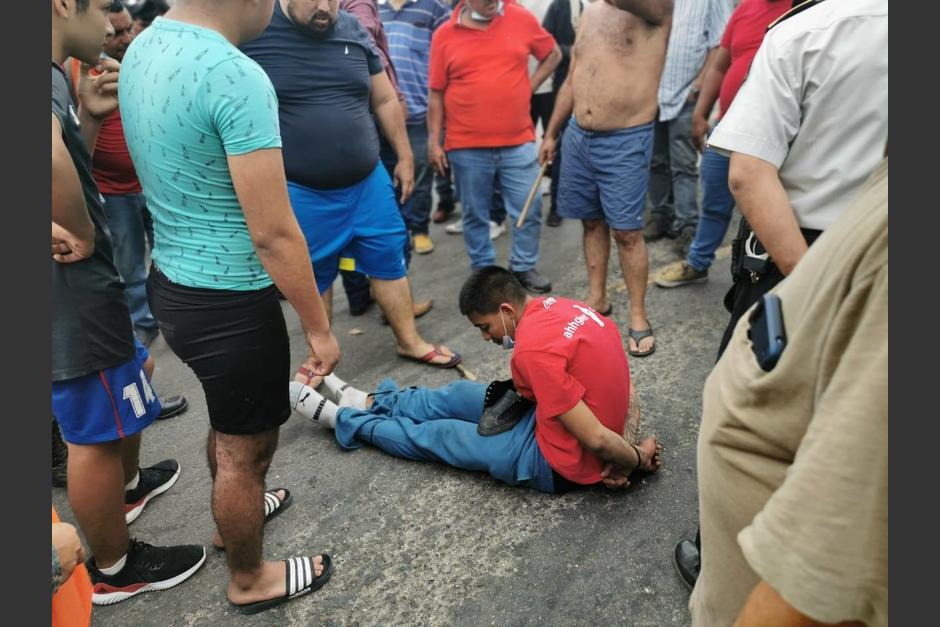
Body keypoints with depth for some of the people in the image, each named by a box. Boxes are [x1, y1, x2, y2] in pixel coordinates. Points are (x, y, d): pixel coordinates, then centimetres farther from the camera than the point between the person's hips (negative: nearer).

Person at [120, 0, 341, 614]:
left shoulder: (142, 49, 4)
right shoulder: (237, 77, -25)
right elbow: (273, 234, -25)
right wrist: (319, 327, -14)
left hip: (171, 281, 9)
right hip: (228, 301, -9)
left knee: (229, 419, 30)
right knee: (247, 446, 13)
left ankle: (234, 514, 55)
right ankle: (249, 580, 37)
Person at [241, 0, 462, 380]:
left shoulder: (354, 31, 2)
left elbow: (385, 100, 11)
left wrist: (405, 157, 14)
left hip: (368, 181, 4)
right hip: (300, 192, -3)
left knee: (389, 259, 11)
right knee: (313, 276, 11)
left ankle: (410, 342, 28)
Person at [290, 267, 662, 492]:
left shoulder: (534, 348, -31)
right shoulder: (568, 309, -4)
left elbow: (596, 439, -29)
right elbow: (627, 394, 2)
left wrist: (636, 459, -10)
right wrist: (632, 454, -5)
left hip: (555, 464, -8)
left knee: (432, 436, 9)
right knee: (458, 395, 19)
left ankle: (342, 418, 30)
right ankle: (369, 402, 39)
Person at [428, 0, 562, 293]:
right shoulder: (444, 35, 0)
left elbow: (553, 54, 17)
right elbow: (436, 94, 2)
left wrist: (529, 87, 6)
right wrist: (434, 142, -1)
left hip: (518, 142, 1)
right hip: (466, 146, -1)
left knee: (529, 209, 6)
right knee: (475, 215, 9)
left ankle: (524, 267, 24)